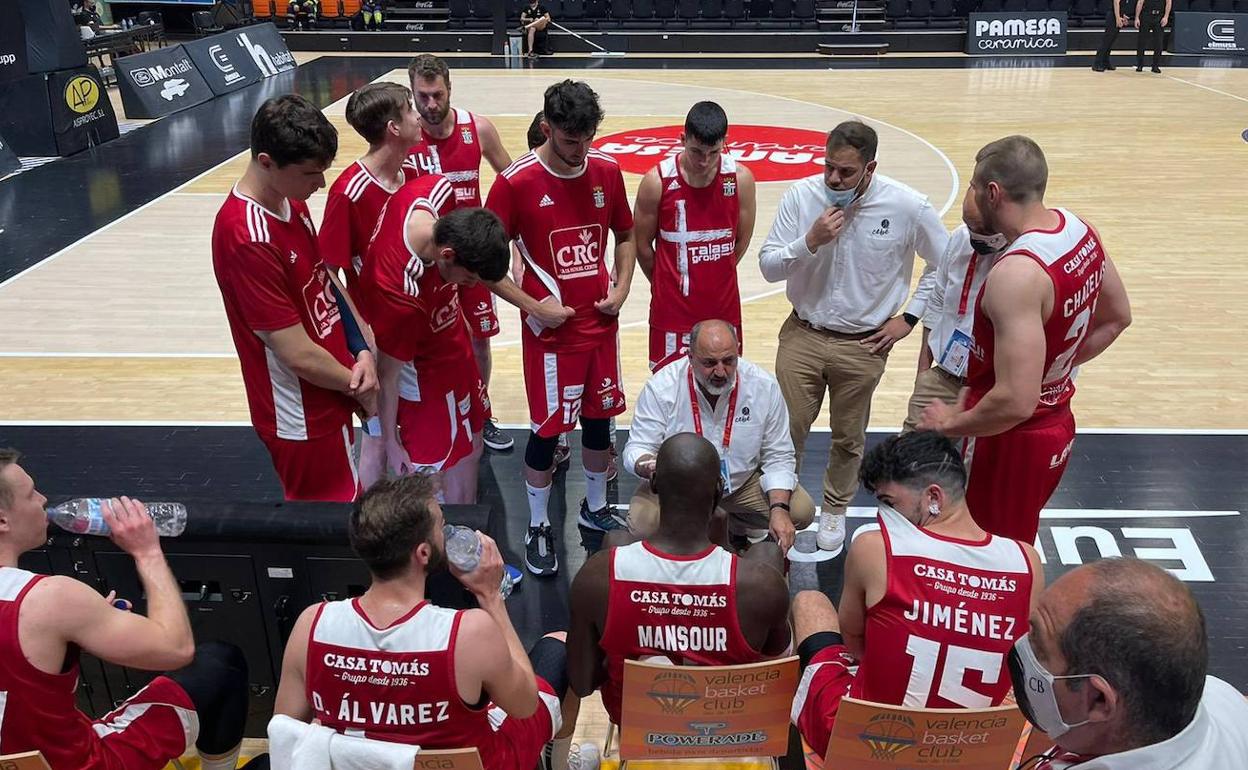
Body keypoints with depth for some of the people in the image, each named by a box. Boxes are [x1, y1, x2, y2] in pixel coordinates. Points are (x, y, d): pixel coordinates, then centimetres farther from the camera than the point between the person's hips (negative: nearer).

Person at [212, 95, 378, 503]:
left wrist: (361, 352, -6)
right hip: (304, 418, -8)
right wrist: (360, 388, -10)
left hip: (332, 394, 8)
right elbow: (298, 354, -25)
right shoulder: (247, 238, -28)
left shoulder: (292, 202, 1)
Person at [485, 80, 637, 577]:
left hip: (601, 325, 5)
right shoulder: (517, 183, -15)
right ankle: (538, 528, 22)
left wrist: (621, 289, 0)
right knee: (547, 430, 4)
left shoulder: (606, 171, -1)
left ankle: (596, 508, 38)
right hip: (551, 330, -4)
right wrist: (533, 306, -15)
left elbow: (625, 236, 14)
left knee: (600, 418, 16)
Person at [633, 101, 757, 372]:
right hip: (673, 309, -2)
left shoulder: (741, 179, -6)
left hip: (724, 307, 2)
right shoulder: (657, 181, -12)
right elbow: (642, 245, 0)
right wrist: (667, 283, 10)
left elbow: (742, 241, 7)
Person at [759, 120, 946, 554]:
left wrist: (909, 316, -2)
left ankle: (835, 509, 40)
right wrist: (810, 241, -25)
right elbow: (768, 266, -9)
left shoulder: (907, 207, -14)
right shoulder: (801, 195, -12)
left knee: (849, 438, 17)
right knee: (787, 429, 7)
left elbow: (944, 265, 1)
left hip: (863, 345, 0)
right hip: (803, 335, 1)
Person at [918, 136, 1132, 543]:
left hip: (1012, 440, -9)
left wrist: (951, 422, -18)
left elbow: (1015, 402, -34)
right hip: (1055, 423, 9)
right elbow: (1115, 318, 15)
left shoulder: (1017, 273, -31)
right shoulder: (1079, 229, -2)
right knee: (1014, 554, 26)